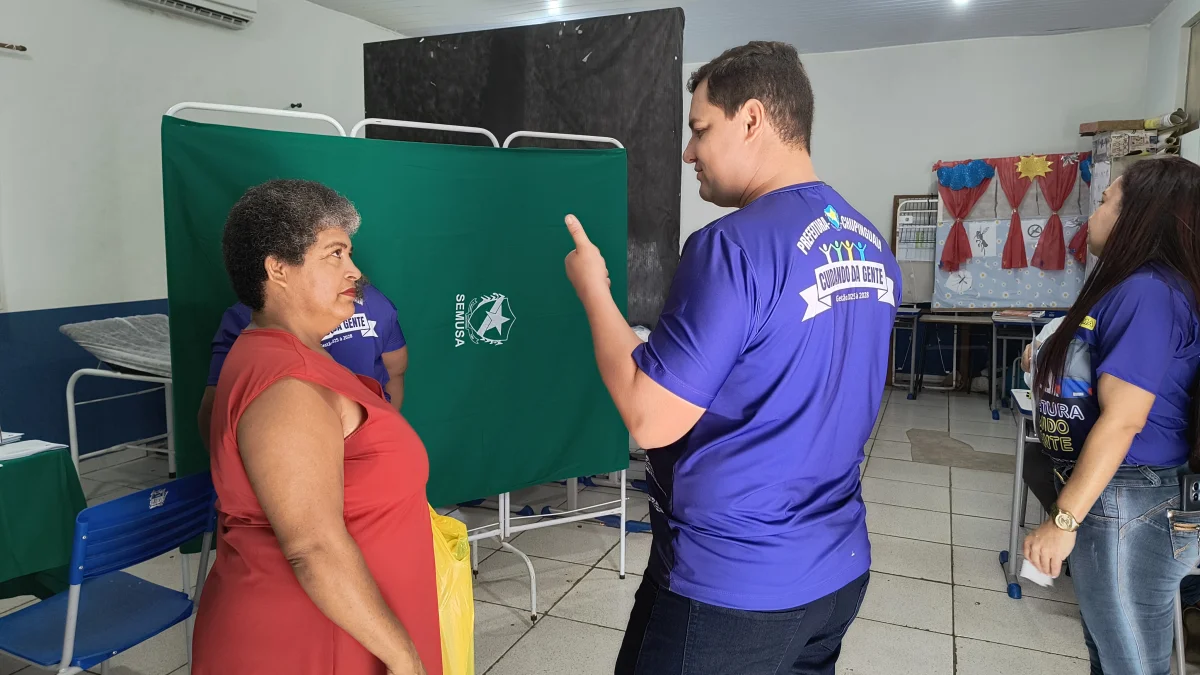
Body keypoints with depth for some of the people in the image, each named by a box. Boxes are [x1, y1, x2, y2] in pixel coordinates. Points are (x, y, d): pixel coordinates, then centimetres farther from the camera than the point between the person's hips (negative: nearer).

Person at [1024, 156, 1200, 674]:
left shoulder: (1147, 292, -20)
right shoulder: (1131, 287, 12)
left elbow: (1123, 420, -25)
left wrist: (1063, 520, -24)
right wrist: (1054, 360, 9)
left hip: (1129, 507, -10)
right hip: (1109, 494, 10)